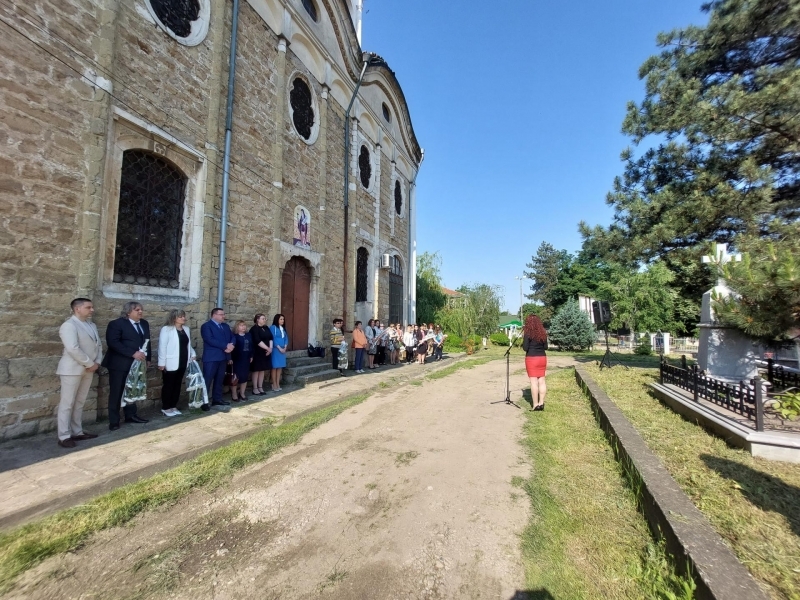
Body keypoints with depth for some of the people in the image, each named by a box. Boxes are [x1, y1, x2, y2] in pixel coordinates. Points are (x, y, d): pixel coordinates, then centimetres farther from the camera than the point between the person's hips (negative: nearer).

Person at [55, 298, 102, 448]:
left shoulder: (92, 325, 12)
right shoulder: (69, 325, -14)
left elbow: (98, 345, 13)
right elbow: (73, 349, -22)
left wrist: (97, 362, -1)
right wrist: (90, 363, -16)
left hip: (88, 369, 7)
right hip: (72, 369, -7)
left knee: (80, 402, 14)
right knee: (67, 403, 1)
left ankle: (77, 432, 22)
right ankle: (64, 436, 9)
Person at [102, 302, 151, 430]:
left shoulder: (144, 324, 12)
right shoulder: (116, 323, -8)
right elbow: (113, 343, -19)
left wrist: (148, 358, 10)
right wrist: (133, 354, -24)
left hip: (137, 363, 6)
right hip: (120, 364, -6)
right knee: (116, 393, 2)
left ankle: (131, 415, 24)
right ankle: (114, 421, 11)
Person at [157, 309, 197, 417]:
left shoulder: (186, 329, 10)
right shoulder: (166, 329, -10)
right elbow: (162, 346, -12)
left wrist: (192, 354, 5)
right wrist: (162, 363, -14)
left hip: (182, 362, 6)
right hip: (171, 363, -6)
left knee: (177, 385, 13)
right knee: (168, 386, 4)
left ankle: (173, 406, 23)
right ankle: (166, 408, 15)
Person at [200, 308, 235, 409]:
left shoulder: (225, 326, 17)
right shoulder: (206, 326, -6)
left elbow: (232, 337, 12)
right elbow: (210, 340, -18)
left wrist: (231, 346, -10)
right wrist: (225, 346, -19)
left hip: (223, 357, 7)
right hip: (211, 357, -7)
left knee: (219, 379, 13)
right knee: (207, 380, -3)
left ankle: (217, 399, 23)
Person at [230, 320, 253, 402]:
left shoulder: (248, 335, 10)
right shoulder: (234, 336, -8)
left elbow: (251, 346, 14)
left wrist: (251, 356, 11)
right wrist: (230, 358, -18)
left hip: (246, 359, 6)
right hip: (236, 359, -6)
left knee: (245, 376, 11)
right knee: (235, 376, 1)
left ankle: (242, 393, 23)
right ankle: (234, 395, 12)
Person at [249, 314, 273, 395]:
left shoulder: (266, 328, 12)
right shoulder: (254, 329, -10)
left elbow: (271, 338, 9)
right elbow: (258, 341, -19)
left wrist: (270, 348, -6)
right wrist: (267, 348, -17)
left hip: (266, 352, 7)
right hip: (257, 352, -7)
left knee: (262, 370, 10)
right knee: (256, 370, 0)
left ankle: (260, 387, 17)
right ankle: (255, 389, 7)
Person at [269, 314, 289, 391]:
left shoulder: (283, 328, 14)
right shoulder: (273, 327, -8)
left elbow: (286, 338, 11)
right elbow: (273, 339, -13)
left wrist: (285, 348, -3)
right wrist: (279, 348, -14)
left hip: (283, 350, 7)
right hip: (276, 350, -7)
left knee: (280, 367, 8)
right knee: (275, 367, -1)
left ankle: (278, 384, 15)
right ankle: (274, 385, 5)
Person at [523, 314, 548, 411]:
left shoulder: (528, 333, -12)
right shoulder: (543, 333, 5)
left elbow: (525, 348, -13)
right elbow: (546, 347, 11)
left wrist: (523, 343, 6)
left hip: (532, 358, -6)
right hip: (542, 358, 6)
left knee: (534, 381, -2)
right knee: (542, 381, 10)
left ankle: (535, 405, 2)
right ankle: (541, 403, 15)